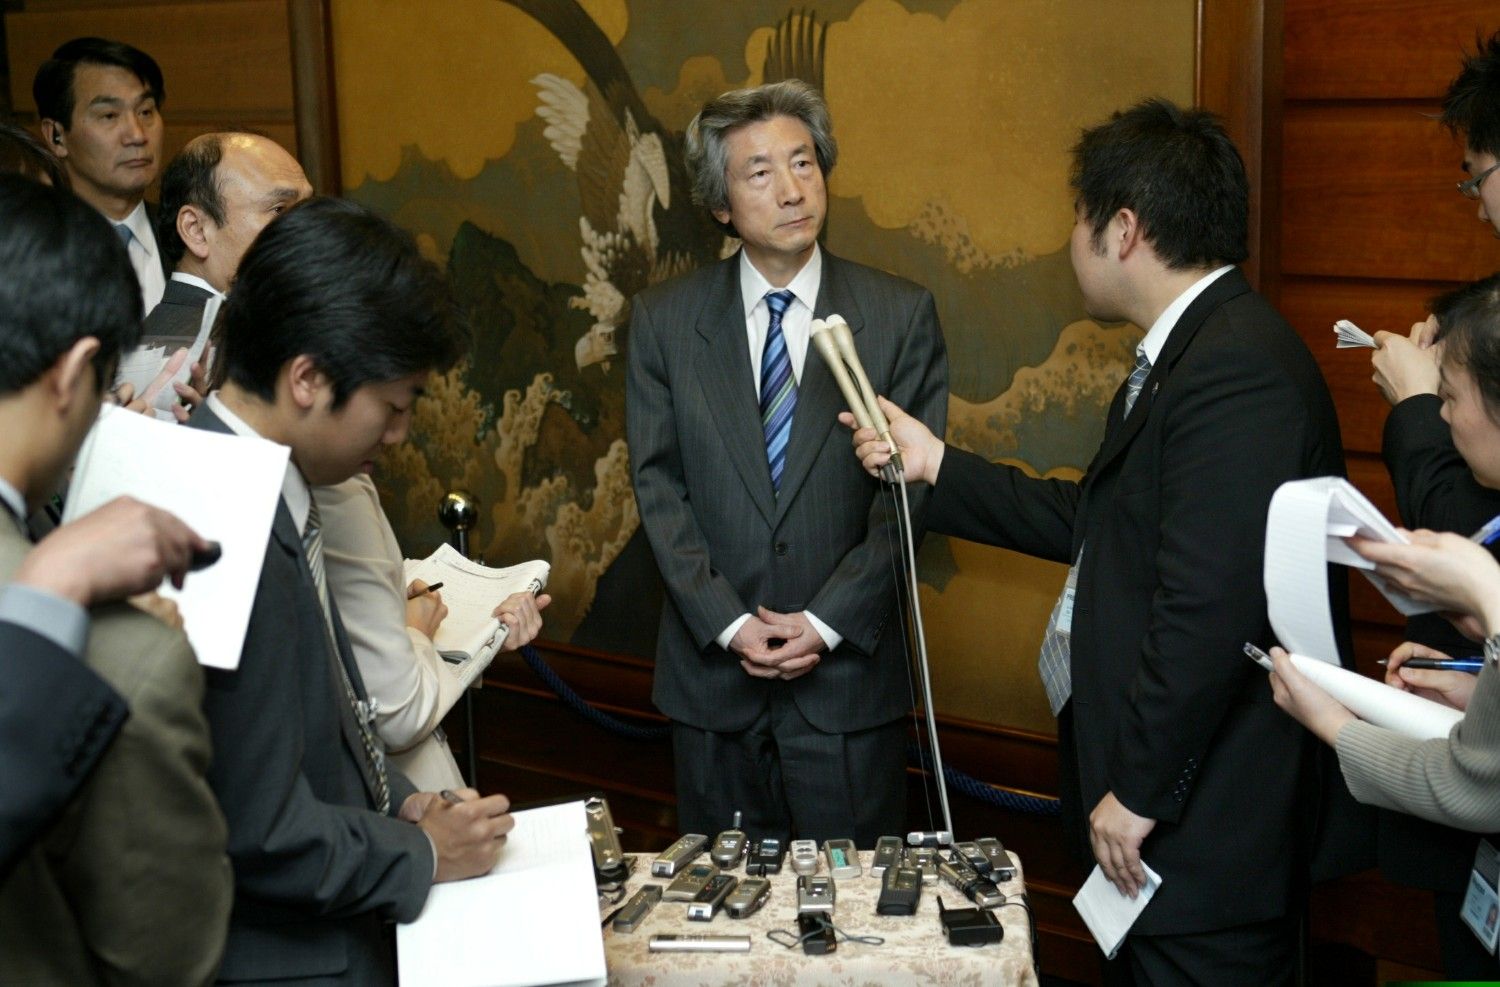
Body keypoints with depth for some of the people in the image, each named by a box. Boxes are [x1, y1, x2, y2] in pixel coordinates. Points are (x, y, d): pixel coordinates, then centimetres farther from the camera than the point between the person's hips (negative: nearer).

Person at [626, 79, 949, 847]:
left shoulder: (900, 316, -2)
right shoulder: (663, 320, 2)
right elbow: (658, 486, -1)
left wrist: (826, 623, -12)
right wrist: (728, 623, -11)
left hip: (849, 672, -1)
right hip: (711, 671, 1)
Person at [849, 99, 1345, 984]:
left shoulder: (1236, 369, -23)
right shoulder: (1192, 350, 11)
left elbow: (1209, 608, -28)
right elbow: (1096, 524, 16)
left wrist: (1141, 791, -20)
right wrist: (935, 464, 19)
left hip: (1201, 822, -10)